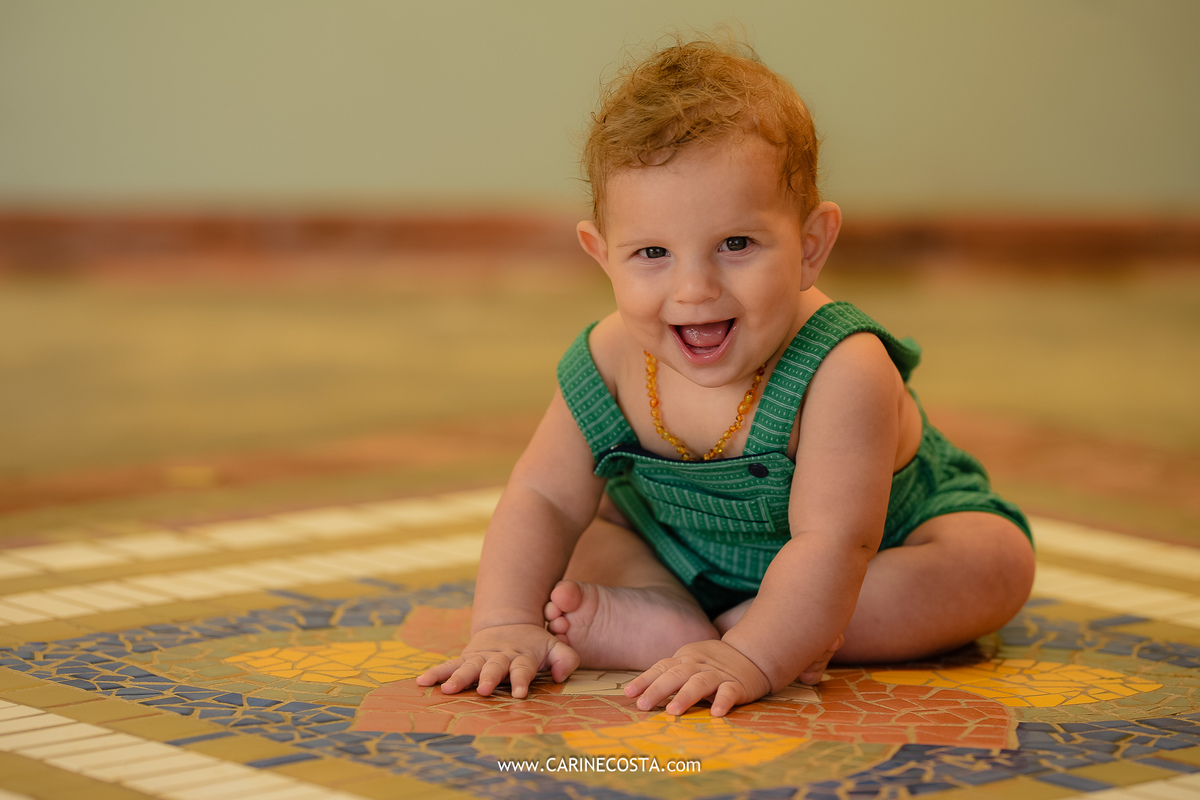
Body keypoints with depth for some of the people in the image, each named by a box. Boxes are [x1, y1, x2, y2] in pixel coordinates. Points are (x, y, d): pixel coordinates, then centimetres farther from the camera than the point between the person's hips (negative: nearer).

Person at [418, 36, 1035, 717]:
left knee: (1000, 561, -29)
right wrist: (506, 625, -30)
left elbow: (832, 546, -44)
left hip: (895, 538, -4)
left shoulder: (842, 373, -39)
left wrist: (751, 656, -53)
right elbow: (544, 501, -17)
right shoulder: (612, 362, -22)